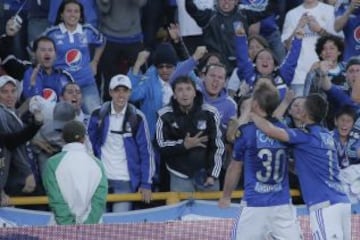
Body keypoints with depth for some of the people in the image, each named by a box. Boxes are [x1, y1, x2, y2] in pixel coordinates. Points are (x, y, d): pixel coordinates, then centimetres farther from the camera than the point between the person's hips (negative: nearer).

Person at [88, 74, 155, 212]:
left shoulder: (137, 118, -4)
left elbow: (146, 152, -2)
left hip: (125, 180, -2)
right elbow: (89, 148, 7)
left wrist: (146, 184, -5)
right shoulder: (98, 115, 0)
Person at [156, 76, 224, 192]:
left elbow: (217, 146, -1)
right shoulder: (166, 116, -8)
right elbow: (162, 147, -4)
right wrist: (184, 145, -19)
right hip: (180, 177, -1)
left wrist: (213, 175, -7)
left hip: (206, 174, 1)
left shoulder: (209, 113, -6)